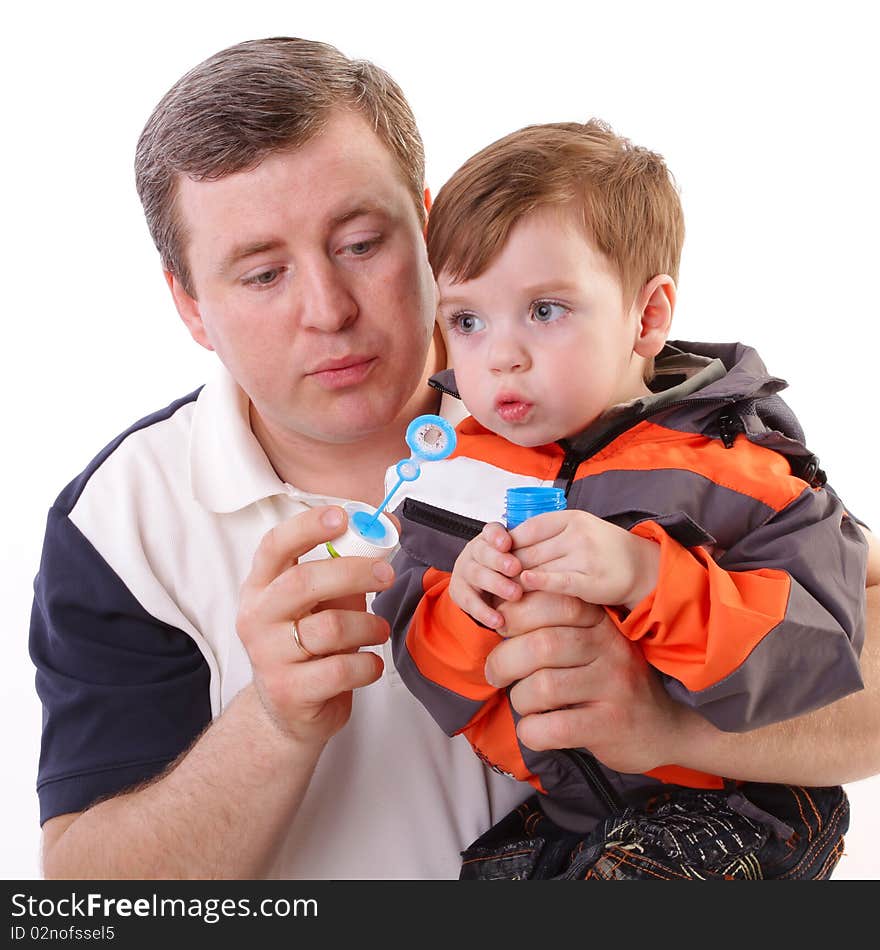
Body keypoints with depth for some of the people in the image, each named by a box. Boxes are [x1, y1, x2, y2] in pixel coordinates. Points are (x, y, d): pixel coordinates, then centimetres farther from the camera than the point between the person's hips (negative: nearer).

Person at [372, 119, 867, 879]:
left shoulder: (724, 464, -10)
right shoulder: (466, 474, 1)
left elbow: (817, 644, -20)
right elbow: (435, 678, 3)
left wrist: (646, 577, -31)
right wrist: (463, 611, -20)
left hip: (722, 806, -4)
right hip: (560, 809, 5)